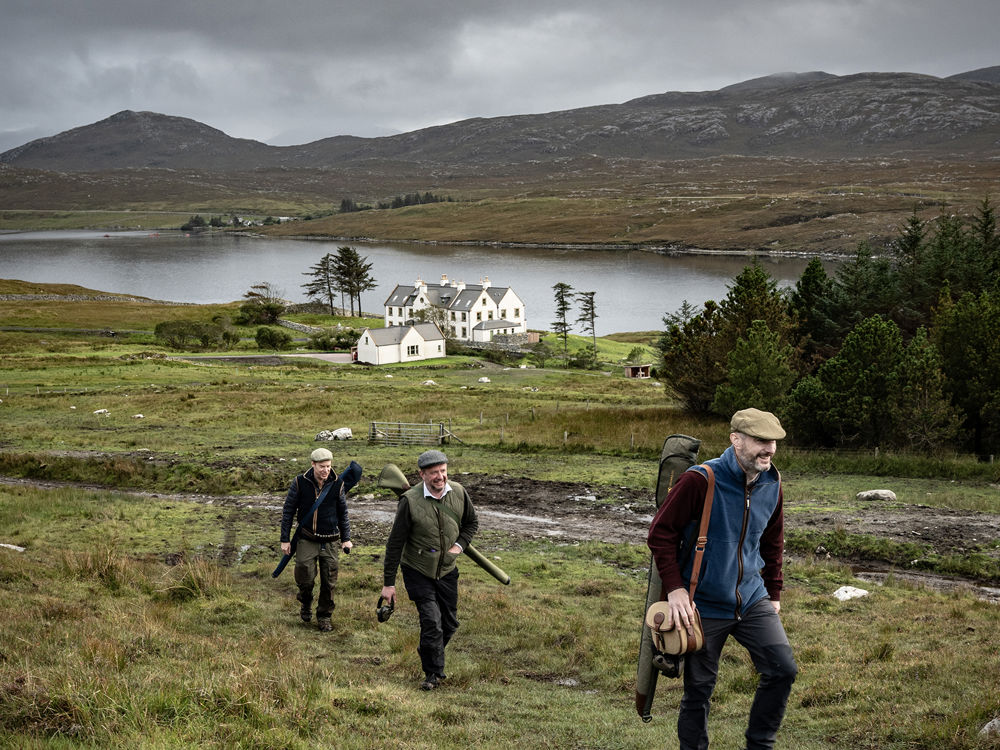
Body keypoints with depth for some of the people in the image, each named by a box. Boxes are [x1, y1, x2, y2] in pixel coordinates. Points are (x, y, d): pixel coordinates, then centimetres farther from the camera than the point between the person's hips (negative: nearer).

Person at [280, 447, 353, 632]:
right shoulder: (300, 482, -8)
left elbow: (343, 512, 11)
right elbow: (288, 511, 0)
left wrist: (346, 538, 9)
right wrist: (285, 540, -1)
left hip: (331, 541, 2)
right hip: (307, 540, -2)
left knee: (329, 582, 4)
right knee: (305, 578, -7)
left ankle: (324, 616, 23)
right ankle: (305, 603, 26)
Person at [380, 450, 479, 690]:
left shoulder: (459, 493, -8)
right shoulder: (410, 500, -20)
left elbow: (471, 522, 13)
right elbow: (395, 543, -13)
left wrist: (459, 545, -5)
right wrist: (388, 583, -10)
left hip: (447, 571, 5)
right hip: (417, 571, -4)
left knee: (449, 623, 12)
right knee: (431, 621, -14)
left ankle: (428, 653, 40)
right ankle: (433, 673, 4)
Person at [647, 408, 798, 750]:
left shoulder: (772, 484, 0)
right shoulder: (701, 480, -18)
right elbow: (661, 533, -13)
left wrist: (774, 592, 16)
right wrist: (675, 588, -18)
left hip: (752, 600, 5)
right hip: (704, 605, -5)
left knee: (783, 669, -4)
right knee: (699, 689, 5)